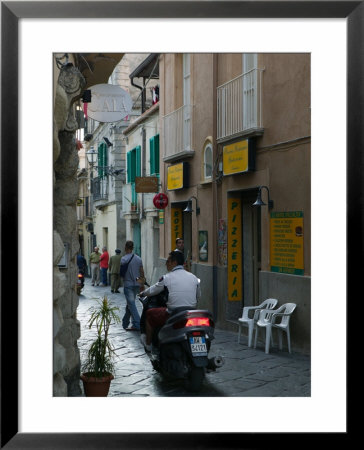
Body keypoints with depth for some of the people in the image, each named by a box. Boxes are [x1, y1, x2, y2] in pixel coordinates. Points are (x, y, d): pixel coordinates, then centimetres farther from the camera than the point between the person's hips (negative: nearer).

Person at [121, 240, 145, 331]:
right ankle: (125, 323, 27)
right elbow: (142, 272, 8)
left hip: (128, 284, -6)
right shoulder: (139, 258, 5)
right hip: (137, 284, 6)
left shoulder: (124, 259, -11)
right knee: (130, 303, 18)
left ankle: (137, 324, -14)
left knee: (131, 304, -6)